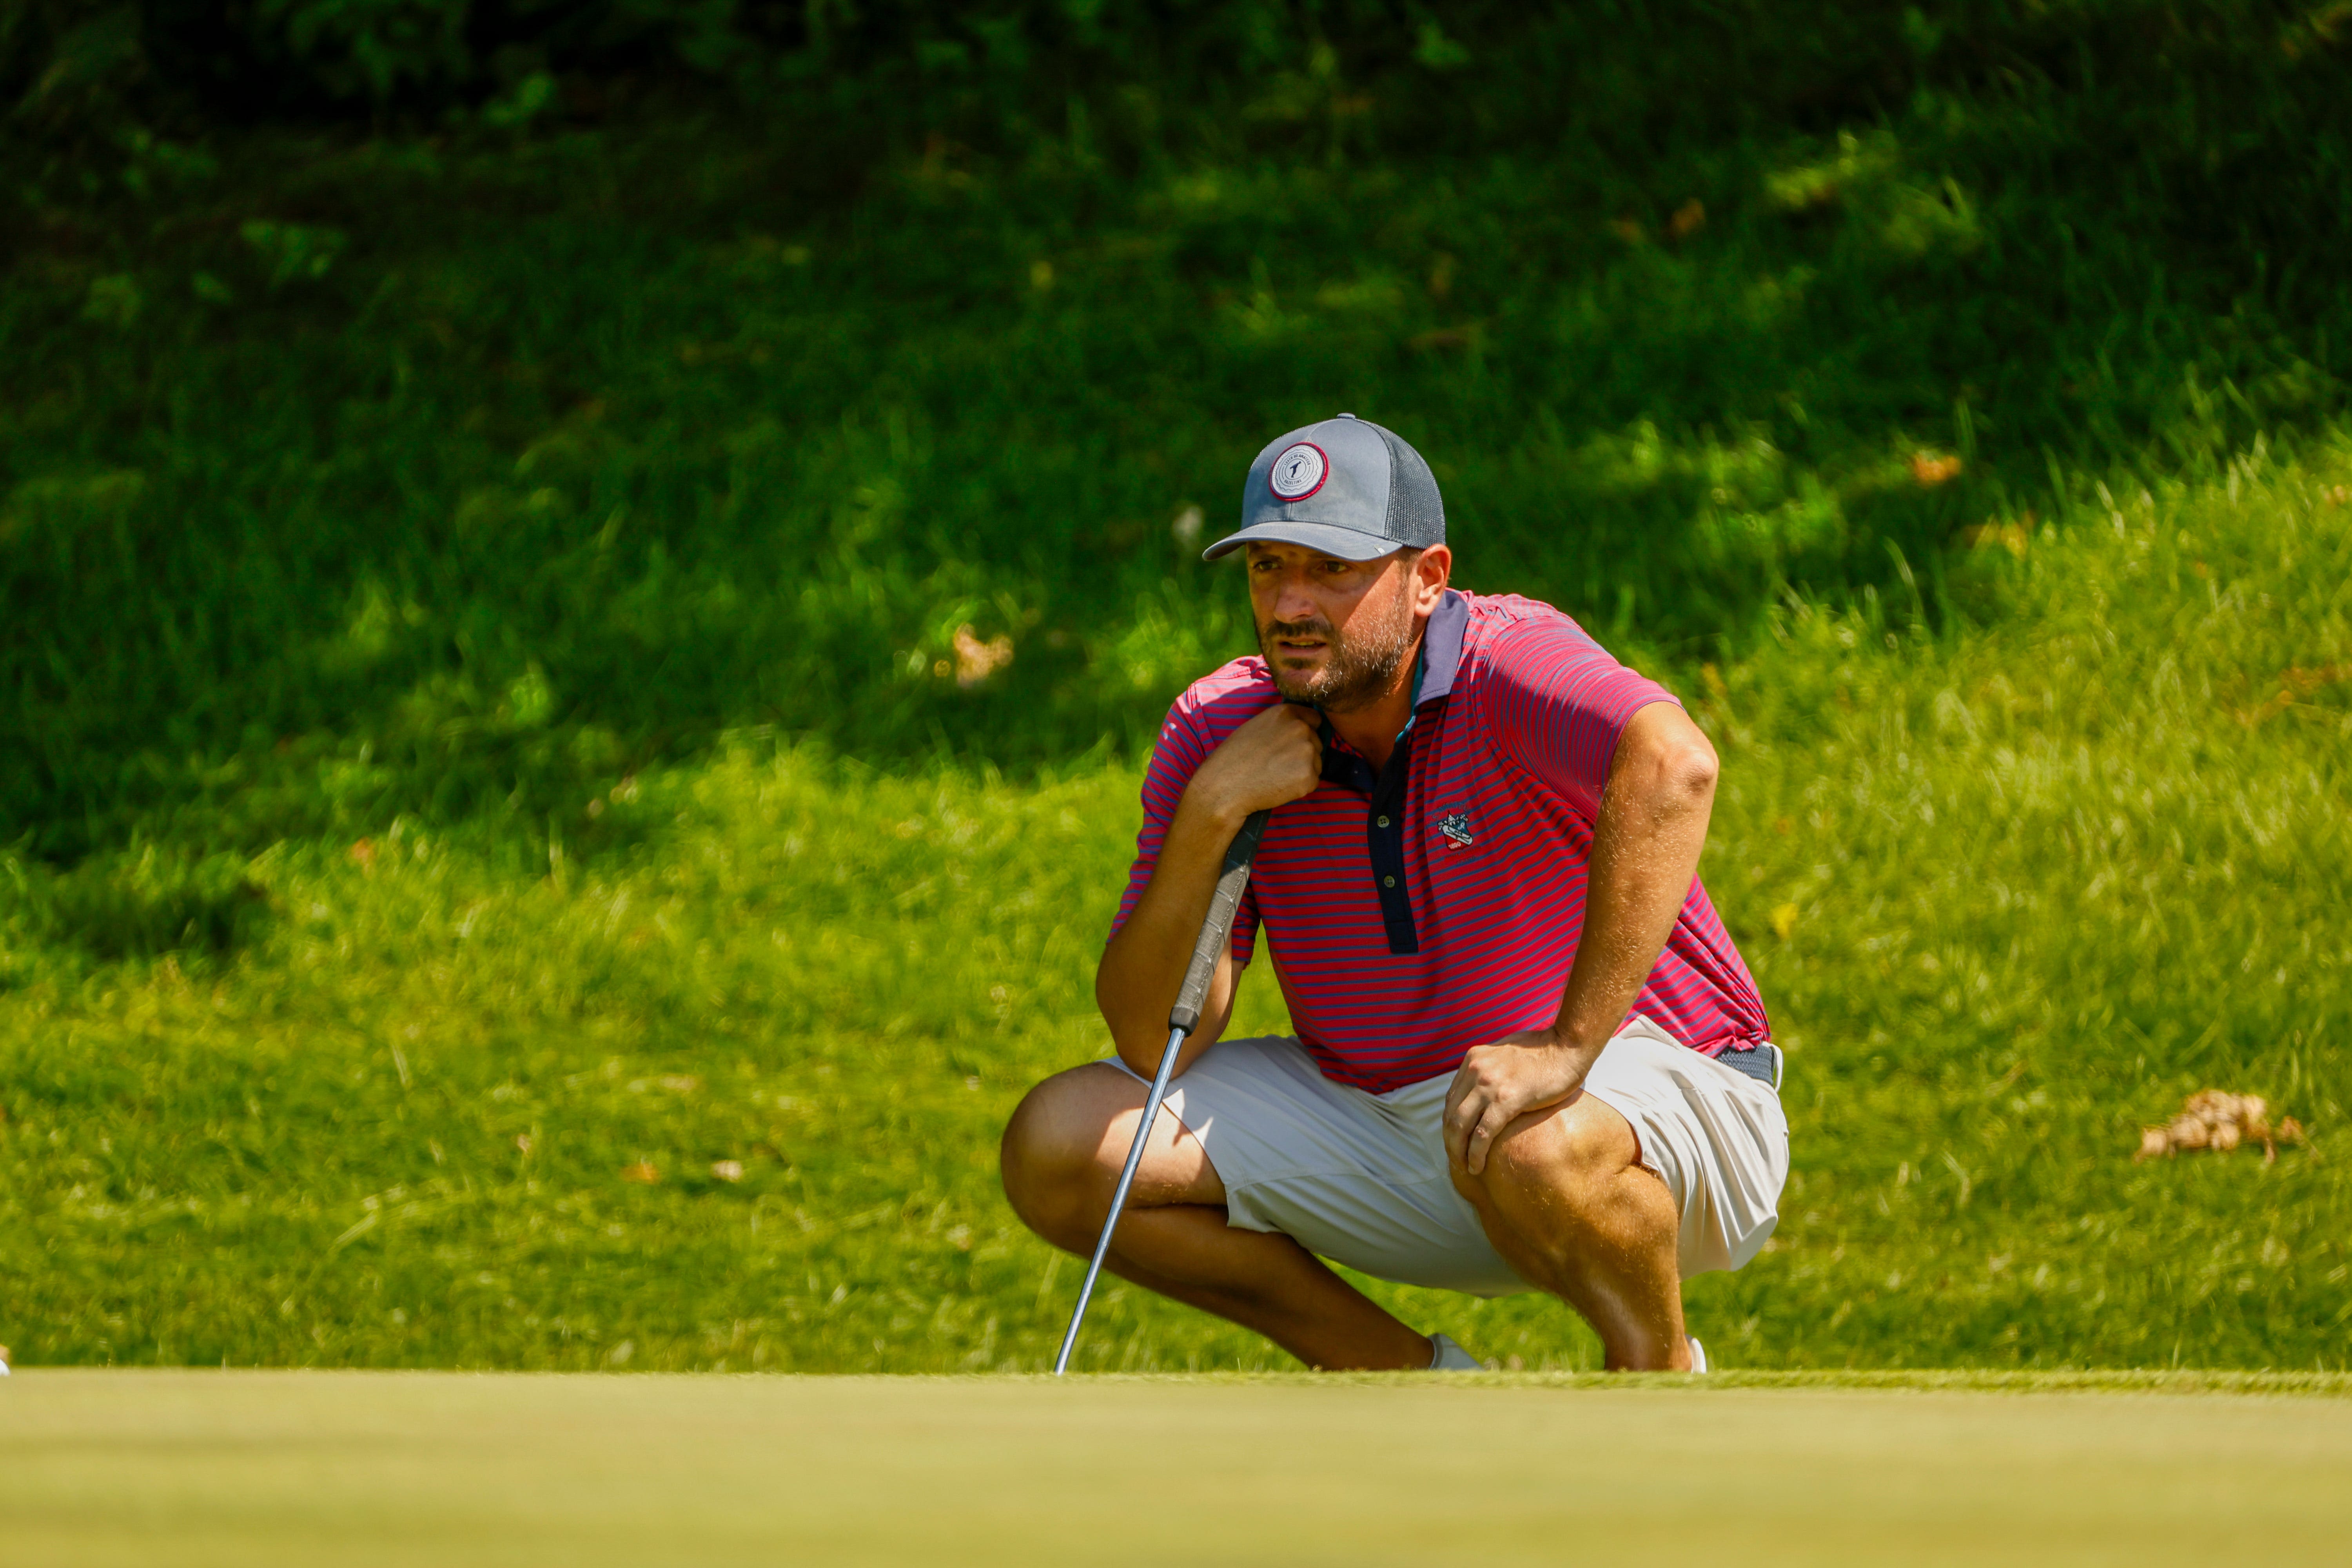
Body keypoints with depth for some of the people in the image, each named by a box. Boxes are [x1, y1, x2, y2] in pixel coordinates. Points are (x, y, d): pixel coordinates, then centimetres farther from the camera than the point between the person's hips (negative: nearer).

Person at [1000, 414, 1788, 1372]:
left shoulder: (1507, 664, -21)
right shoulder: (1218, 732, -5)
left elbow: (1674, 766, -45)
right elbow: (1151, 1043, -9)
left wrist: (1569, 1047, -47)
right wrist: (1208, 816, -23)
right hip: (1380, 1112, 6)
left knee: (1534, 1152, -41)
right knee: (1057, 1144, -6)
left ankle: (1662, 1378, -6)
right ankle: (1412, 1386, 6)